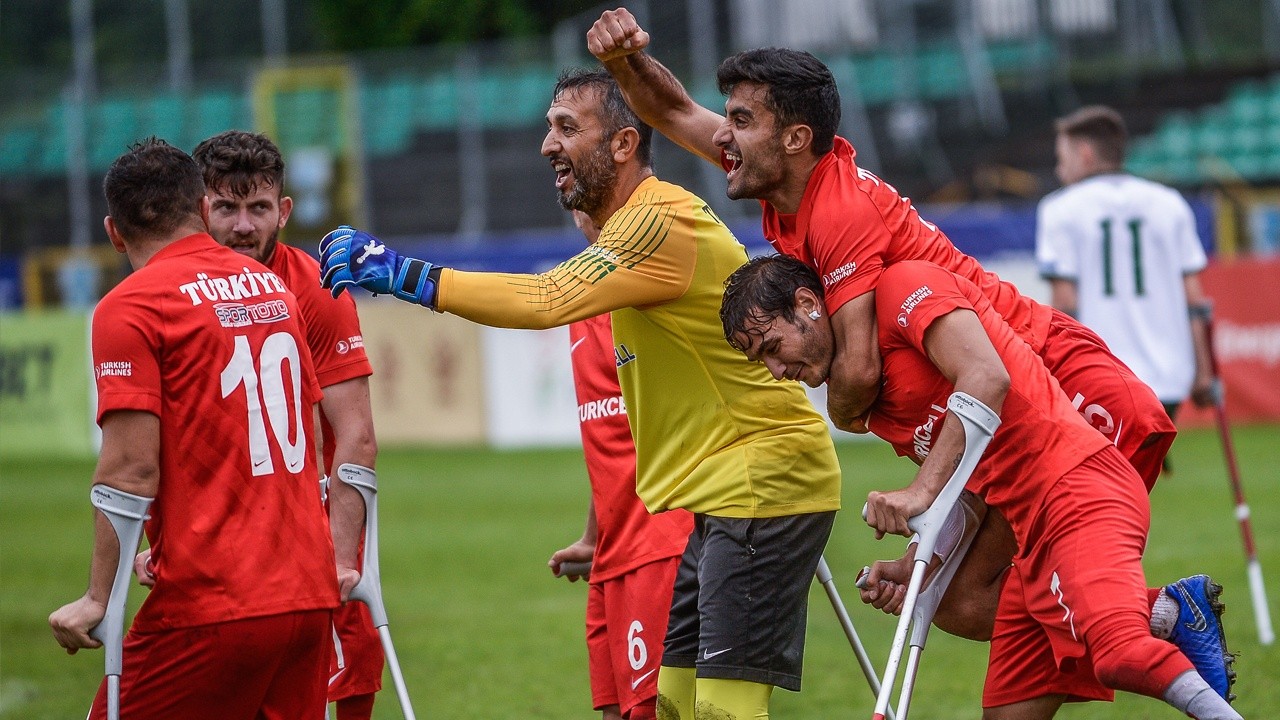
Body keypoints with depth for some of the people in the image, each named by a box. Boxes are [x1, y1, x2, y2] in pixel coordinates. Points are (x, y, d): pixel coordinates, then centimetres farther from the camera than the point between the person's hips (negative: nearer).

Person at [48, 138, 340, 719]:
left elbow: (132, 469, -14)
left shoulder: (128, 308, -7)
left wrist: (98, 598, -8)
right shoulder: (275, 289, 14)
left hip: (211, 608, -7)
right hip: (309, 596, 7)